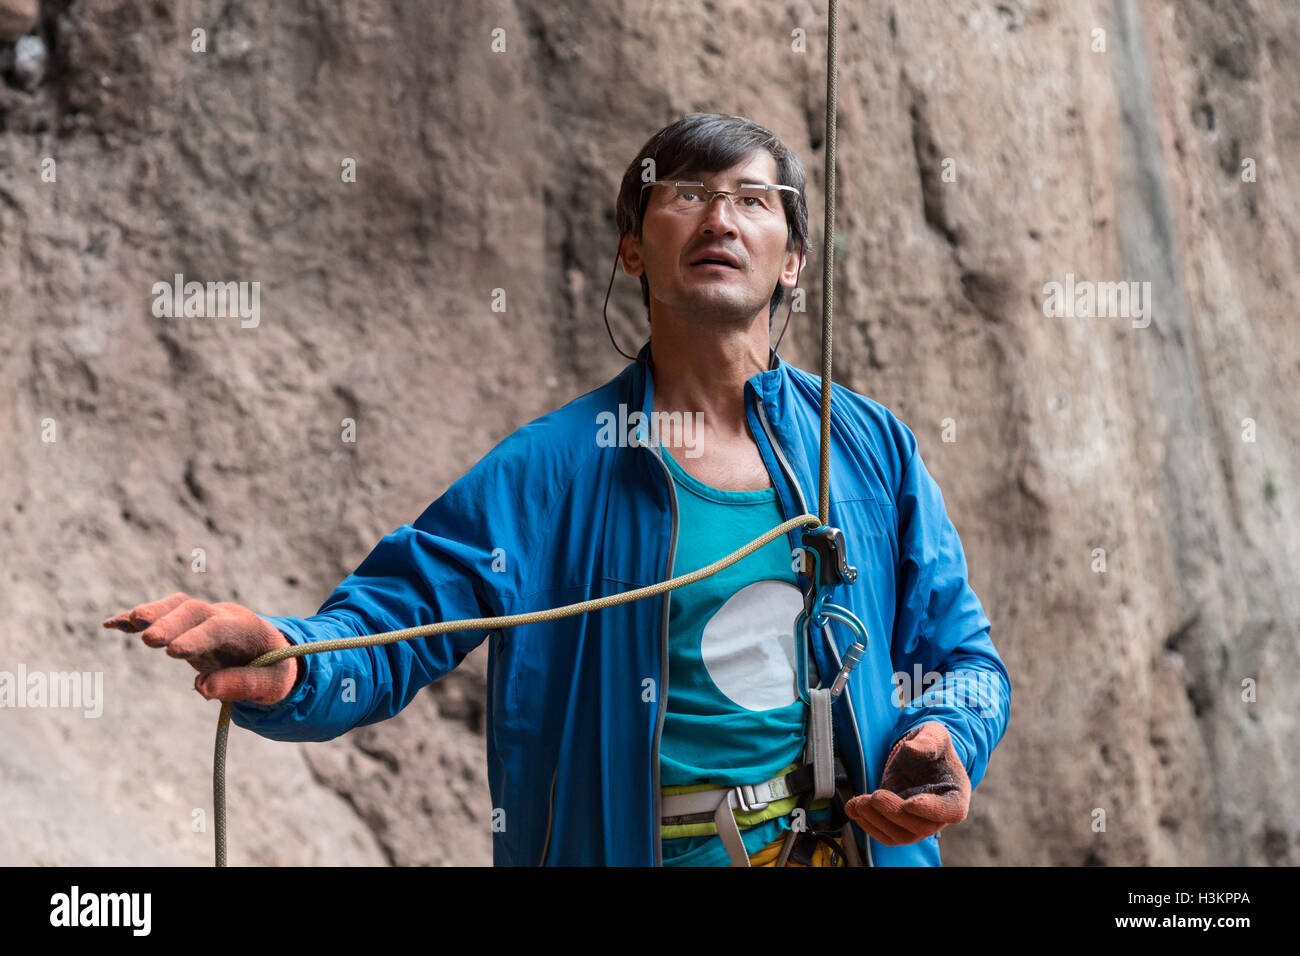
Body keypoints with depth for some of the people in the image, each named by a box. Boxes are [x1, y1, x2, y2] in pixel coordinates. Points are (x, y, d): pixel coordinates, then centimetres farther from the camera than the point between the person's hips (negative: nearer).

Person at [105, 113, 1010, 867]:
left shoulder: (872, 446, 2)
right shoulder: (552, 468, -5)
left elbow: (963, 657, 6)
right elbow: (387, 629, -11)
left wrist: (945, 742, -16)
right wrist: (287, 668, -32)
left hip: (848, 844, 2)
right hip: (626, 846, -1)